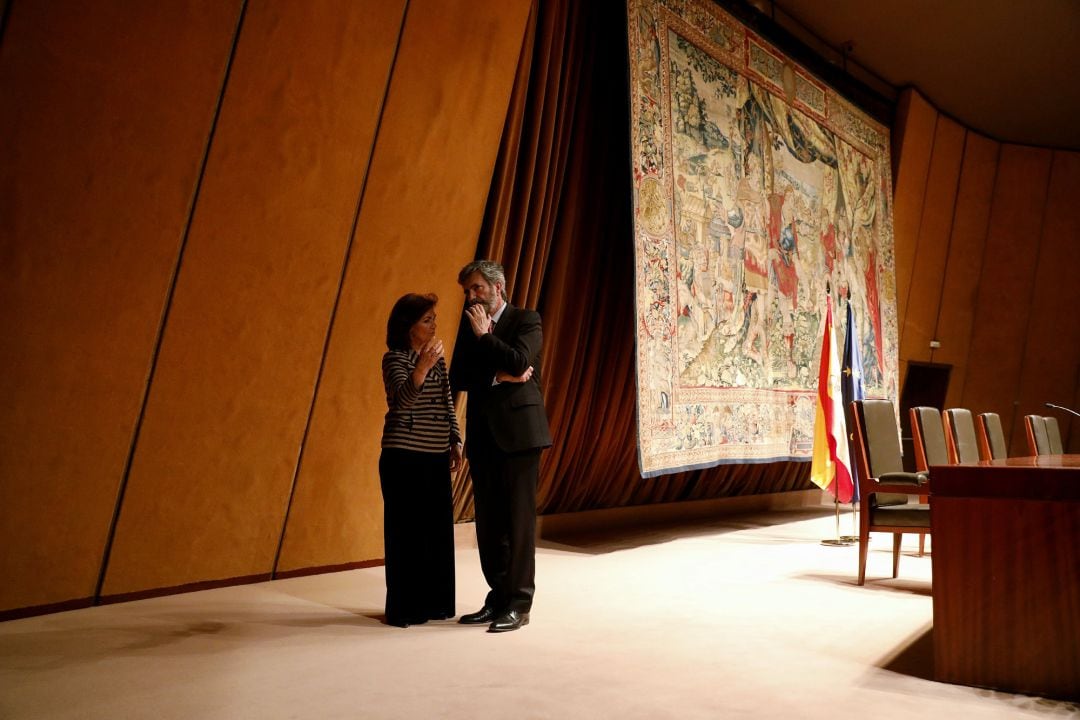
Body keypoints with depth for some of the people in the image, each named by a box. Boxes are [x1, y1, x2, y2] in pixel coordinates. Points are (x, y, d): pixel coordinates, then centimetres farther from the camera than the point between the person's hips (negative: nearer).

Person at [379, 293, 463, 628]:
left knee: (438, 530, 9)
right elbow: (401, 399, -24)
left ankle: (434, 602, 20)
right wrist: (422, 367, -39)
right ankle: (404, 609, 9)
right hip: (404, 458, -6)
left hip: (436, 457, 7)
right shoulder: (394, 358, -7)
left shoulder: (437, 357, 12)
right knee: (407, 531, -1)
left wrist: (455, 441, 11)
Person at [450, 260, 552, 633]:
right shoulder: (468, 324, 14)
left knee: (519, 517, -2)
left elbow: (518, 362, -17)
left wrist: (484, 334, -8)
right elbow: (457, 378, 6)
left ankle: (518, 604, 4)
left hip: (518, 429, -5)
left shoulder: (526, 320, 0)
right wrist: (498, 376, -7)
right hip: (482, 431, 6)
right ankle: (498, 598, 18)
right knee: (488, 520, 8)